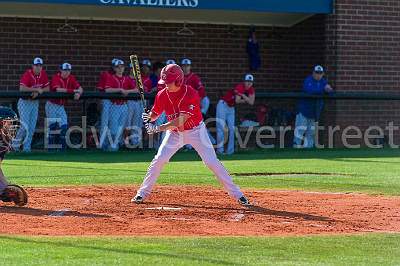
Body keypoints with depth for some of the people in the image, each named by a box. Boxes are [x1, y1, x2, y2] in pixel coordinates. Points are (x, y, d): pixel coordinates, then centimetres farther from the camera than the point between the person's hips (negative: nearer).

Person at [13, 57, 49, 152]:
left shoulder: (43, 74, -2)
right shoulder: (28, 74, -20)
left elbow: (47, 88, 0)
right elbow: (22, 88, -34)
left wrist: (38, 92, -18)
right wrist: (37, 89, -30)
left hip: (35, 102, 6)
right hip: (25, 102, -6)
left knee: (32, 127, 5)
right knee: (25, 126, -12)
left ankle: (27, 147, 12)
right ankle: (16, 144, 7)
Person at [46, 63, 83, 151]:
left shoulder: (71, 78, -1)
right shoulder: (56, 78, -17)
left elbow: (80, 88, -8)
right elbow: (58, 89, -34)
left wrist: (78, 93, -33)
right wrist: (73, 91, -37)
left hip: (61, 106, 5)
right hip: (52, 105, -5)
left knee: (64, 126, 0)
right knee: (53, 126, -6)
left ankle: (62, 147, 9)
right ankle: (51, 148, 1)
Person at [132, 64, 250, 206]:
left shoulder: (191, 94, -28)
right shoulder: (162, 95, -12)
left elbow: (180, 121, -33)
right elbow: (155, 114, 1)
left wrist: (158, 128, -37)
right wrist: (148, 117, -24)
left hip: (195, 131, -4)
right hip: (174, 132, 4)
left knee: (212, 162, -9)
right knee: (158, 160, -9)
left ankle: (237, 194, -4)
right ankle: (142, 193, 3)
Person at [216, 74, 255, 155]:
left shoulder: (251, 90, 0)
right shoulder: (240, 87, -22)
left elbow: (251, 102, -10)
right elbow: (237, 101, -29)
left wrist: (243, 96, -22)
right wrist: (245, 101, -12)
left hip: (231, 108, 8)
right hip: (223, 105, -8)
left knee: (232, 129, 5)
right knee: (221, 127, -11)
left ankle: (230, 150, 7)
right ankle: (220, 149, -14)